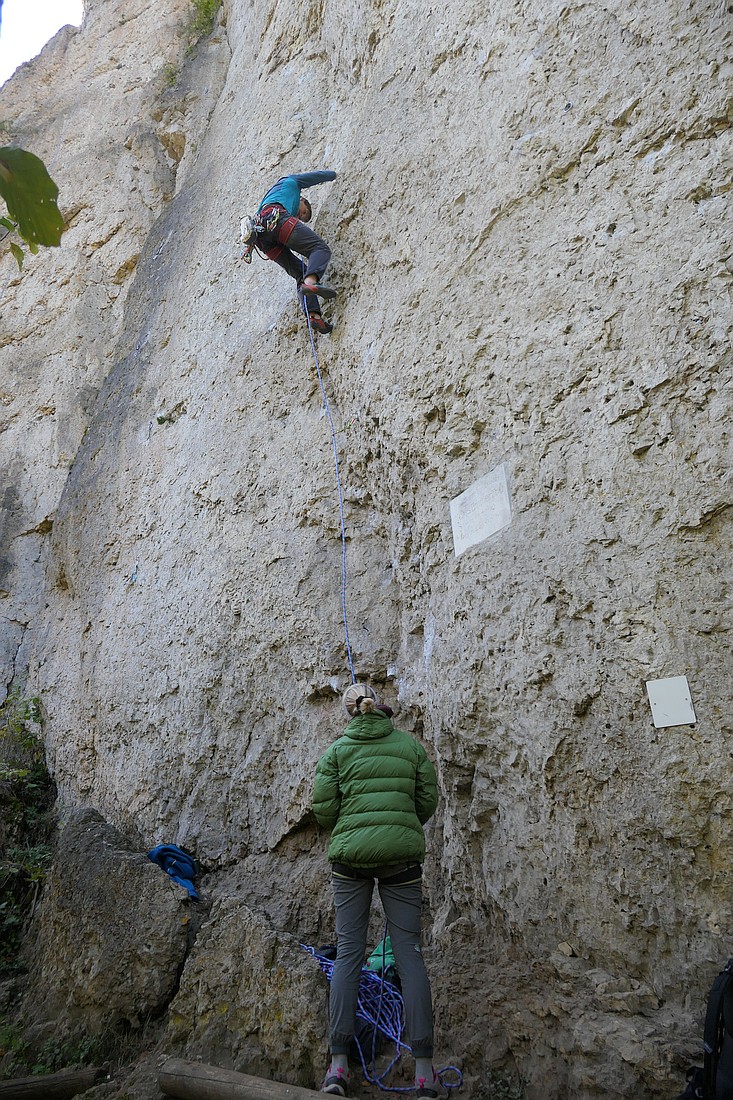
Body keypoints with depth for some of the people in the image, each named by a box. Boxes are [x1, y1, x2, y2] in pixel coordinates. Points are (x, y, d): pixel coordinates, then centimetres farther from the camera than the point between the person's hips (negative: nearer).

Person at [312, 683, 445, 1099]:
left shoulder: (337, 750, 2)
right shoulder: (411, 745, 4)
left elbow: (323, 808, -2)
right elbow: (429, 799, 6)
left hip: (350, 855, 0)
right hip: (403, 854, 0)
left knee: (348, 954, 7)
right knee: (410, 953, 4)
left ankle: (339, 1064, 7)